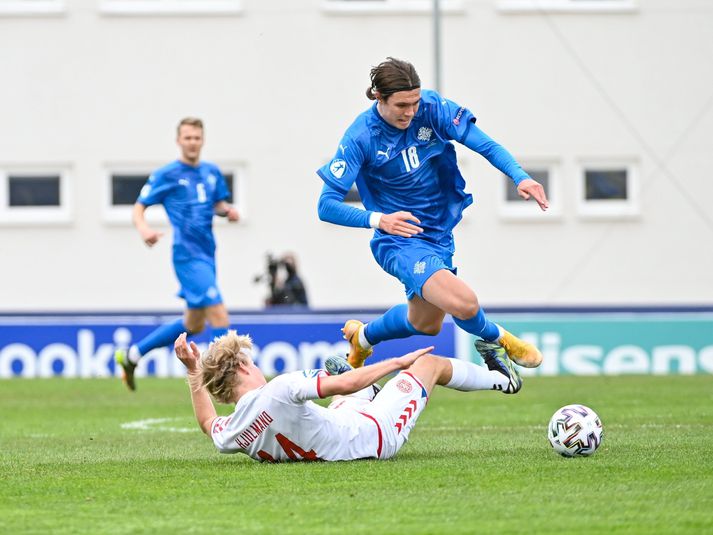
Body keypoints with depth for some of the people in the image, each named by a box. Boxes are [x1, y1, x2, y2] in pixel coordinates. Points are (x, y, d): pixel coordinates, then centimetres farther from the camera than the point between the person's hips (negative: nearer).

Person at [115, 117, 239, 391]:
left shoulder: (212, 172, 12)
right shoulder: (166, 175, -5)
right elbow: (139, 207, -2)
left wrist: (227, 210, -1)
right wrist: (143, 228, -23)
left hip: (206, 255, 8)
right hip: (188, 256, -8)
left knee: (193, 325, 16)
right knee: (219, 315, -17)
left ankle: (131, 355, 30)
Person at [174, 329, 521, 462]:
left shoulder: (228, 437, -13)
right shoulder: (278, 390, -36)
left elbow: (208, 422, 14)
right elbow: (344, 385, -32)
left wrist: (193, 371, 15)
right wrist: (399, 363, -19)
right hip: (375, 436, -7)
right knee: (429, 363, 14)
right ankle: (500, 377, 41)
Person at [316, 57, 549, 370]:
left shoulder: (432, 107, -12)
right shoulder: (361, 138, -21)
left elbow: (484, 144, -11)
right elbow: (327, 206, -21)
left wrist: (520, 177, -29)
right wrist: (378, 219, -38)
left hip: (440, 235, 6)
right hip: (399, 240, -6)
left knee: (425, 324, 24)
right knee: (464, 303, -28)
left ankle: (362, 337, 52)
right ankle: (496, 339, 7)